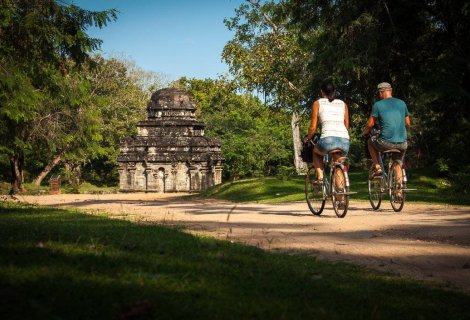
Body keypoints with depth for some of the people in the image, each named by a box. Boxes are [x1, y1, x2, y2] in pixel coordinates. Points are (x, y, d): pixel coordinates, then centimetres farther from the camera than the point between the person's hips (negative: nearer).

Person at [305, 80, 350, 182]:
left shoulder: (318, 103, 14)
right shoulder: (343, 104, 23)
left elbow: (313, 127, 12)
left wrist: (308, 138, 31)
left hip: (328, 140, -3)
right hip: (345, 141, 3)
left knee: (316, 151, 31)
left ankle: (320, 177, 14)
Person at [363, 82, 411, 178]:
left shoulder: (378, 105, -1)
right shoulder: (402, 103, 11)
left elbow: (370, 124, 2)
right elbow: (408, 124, 17)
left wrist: (365, 132, 23)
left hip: (386, 143, -4)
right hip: (402, 144, 4)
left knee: (370, 141, 28)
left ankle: (377, 167, 15)